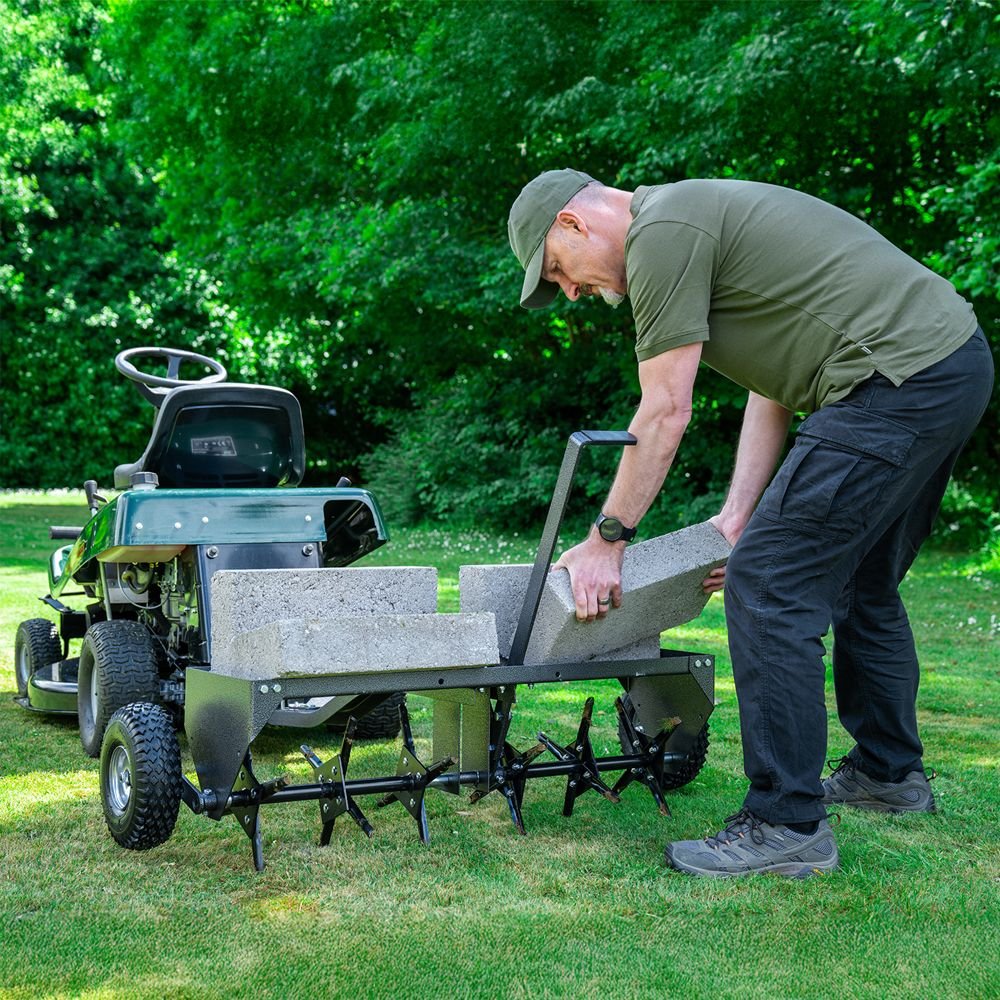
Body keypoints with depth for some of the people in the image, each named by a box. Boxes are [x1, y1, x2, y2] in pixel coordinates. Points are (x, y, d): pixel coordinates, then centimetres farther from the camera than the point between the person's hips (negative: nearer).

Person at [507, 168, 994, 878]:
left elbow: (665, 413, -11)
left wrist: (607, 541, -3)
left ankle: (788, 827, -3)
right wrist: (737, 515, 15)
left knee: (769, 584, -9)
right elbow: (775, 384, 20)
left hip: (899, 380, -11)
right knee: (861, 581, 23)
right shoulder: (693, 217, 22)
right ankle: (889, 772, 37)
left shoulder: (660, 233, -9)